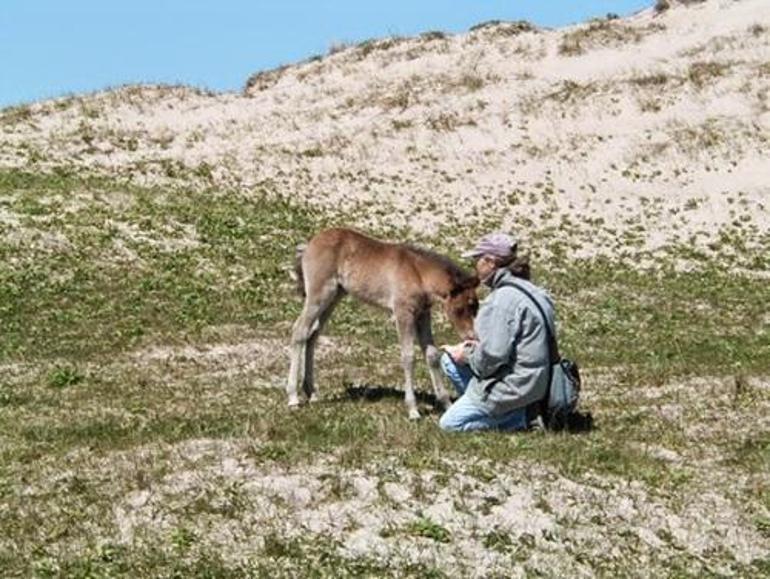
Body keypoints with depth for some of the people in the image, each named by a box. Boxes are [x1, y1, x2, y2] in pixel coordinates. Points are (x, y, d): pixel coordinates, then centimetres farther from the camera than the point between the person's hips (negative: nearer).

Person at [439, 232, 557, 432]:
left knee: (449, 423, 2)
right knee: (450, 359, 17)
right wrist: (478, 346, 8)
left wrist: (468, 356, -6)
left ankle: (520, 417, -5)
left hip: (514, 385, -10)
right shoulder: (524, 290, 8)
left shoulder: (504, 298, -22)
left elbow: (494, 354, -25)